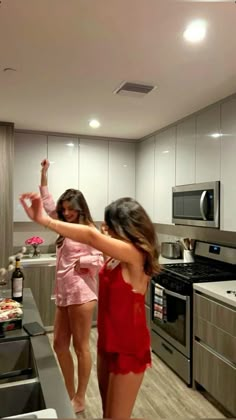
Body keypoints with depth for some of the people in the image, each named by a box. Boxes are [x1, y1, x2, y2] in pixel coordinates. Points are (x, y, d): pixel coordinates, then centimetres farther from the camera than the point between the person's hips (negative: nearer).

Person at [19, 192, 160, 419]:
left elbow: (91, 236, -37)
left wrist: (44, 220, -36)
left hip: (128, 347, -8)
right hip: (108, 341, 8)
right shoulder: (118, 255, 1)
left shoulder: (135, 254, -25)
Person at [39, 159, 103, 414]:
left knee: (81, 347, 5)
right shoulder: (66, 227, 11)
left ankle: (80, 400, 23)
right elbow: (47, 202, 19)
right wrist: (44, 174, 19)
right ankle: (70, 394, 33)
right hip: (63, 295, 8)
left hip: (81, 295, -8)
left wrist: (77, 261, -11)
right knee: (59, 344, 15)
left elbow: (99, 260, -18)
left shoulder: (88, 230, -11)